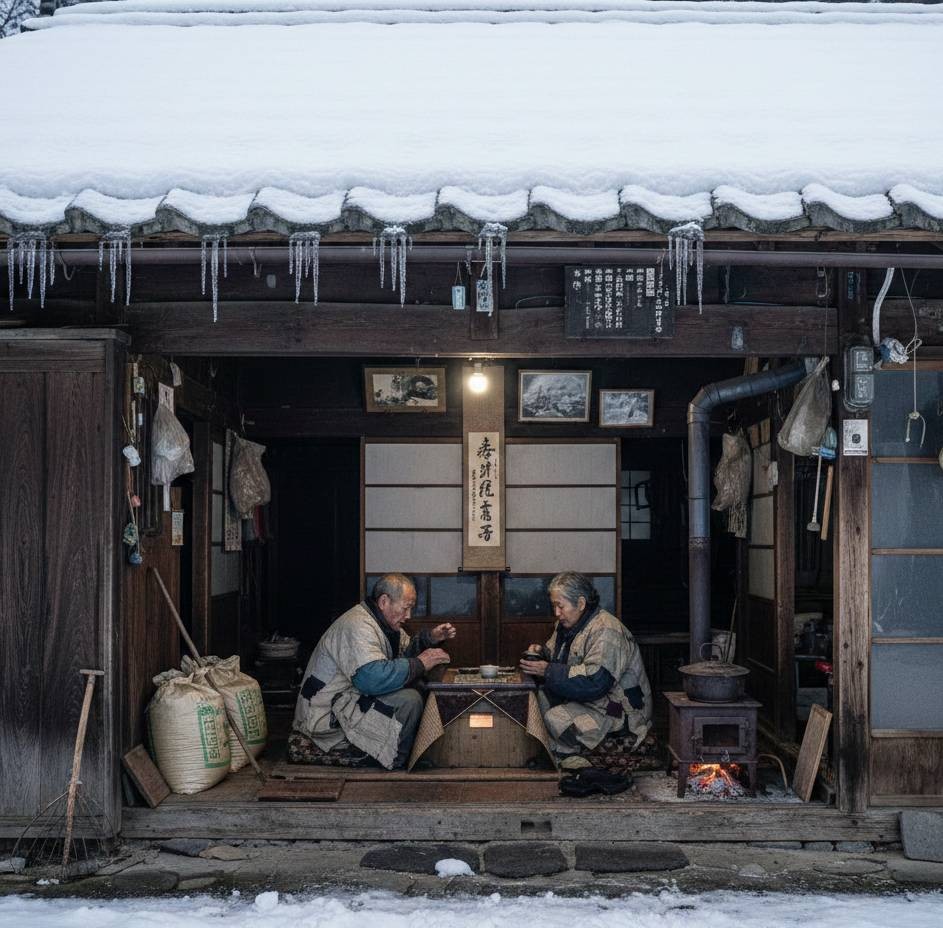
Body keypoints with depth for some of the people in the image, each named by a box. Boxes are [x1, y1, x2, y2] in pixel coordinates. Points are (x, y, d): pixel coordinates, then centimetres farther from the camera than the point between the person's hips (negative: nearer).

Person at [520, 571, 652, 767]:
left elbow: (594, 682, -30)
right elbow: (558, 658, 24)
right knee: (540, 697, -6)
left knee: (557, 718, -26)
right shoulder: (568, 624, 9)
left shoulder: (605, 631, -22)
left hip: (621, 712, -10)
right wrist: (542, 652, -1)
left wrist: (548, 671, -27)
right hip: (586, 699, 10)